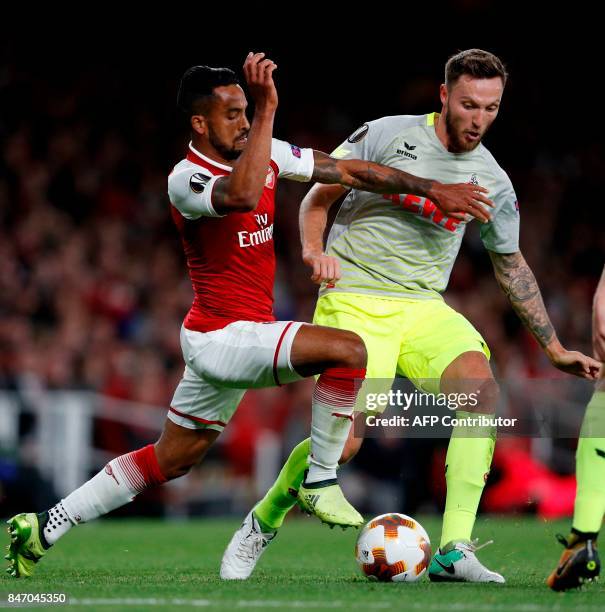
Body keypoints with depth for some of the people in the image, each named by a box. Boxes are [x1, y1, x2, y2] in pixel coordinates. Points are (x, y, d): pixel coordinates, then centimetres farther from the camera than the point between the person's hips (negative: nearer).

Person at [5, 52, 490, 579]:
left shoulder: (264, 153, 5)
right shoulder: (186, 178, -18)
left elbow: (350, 171, 8)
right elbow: (241, 195, -41)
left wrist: (434, 189, 5)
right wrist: (267, 110, -39)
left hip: (216, 338, 9)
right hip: (223, 336, -9)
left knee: (170, 461, 17)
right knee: (347, 349, -21)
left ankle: (44, 529, 24)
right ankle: (321, 483, -9)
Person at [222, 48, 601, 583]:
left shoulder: (493, 183, 5)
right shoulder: (387, 136, -6)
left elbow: (510, 264, 19)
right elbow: (319, 197, 4)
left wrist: (555, 349, 19)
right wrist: (314, 247, -17)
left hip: (425, 308, 4)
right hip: (353, 302, -4)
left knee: (481, 386, -26)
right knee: (343, 441, -18)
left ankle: (454, 550, -25)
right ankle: (262, 523, 13)